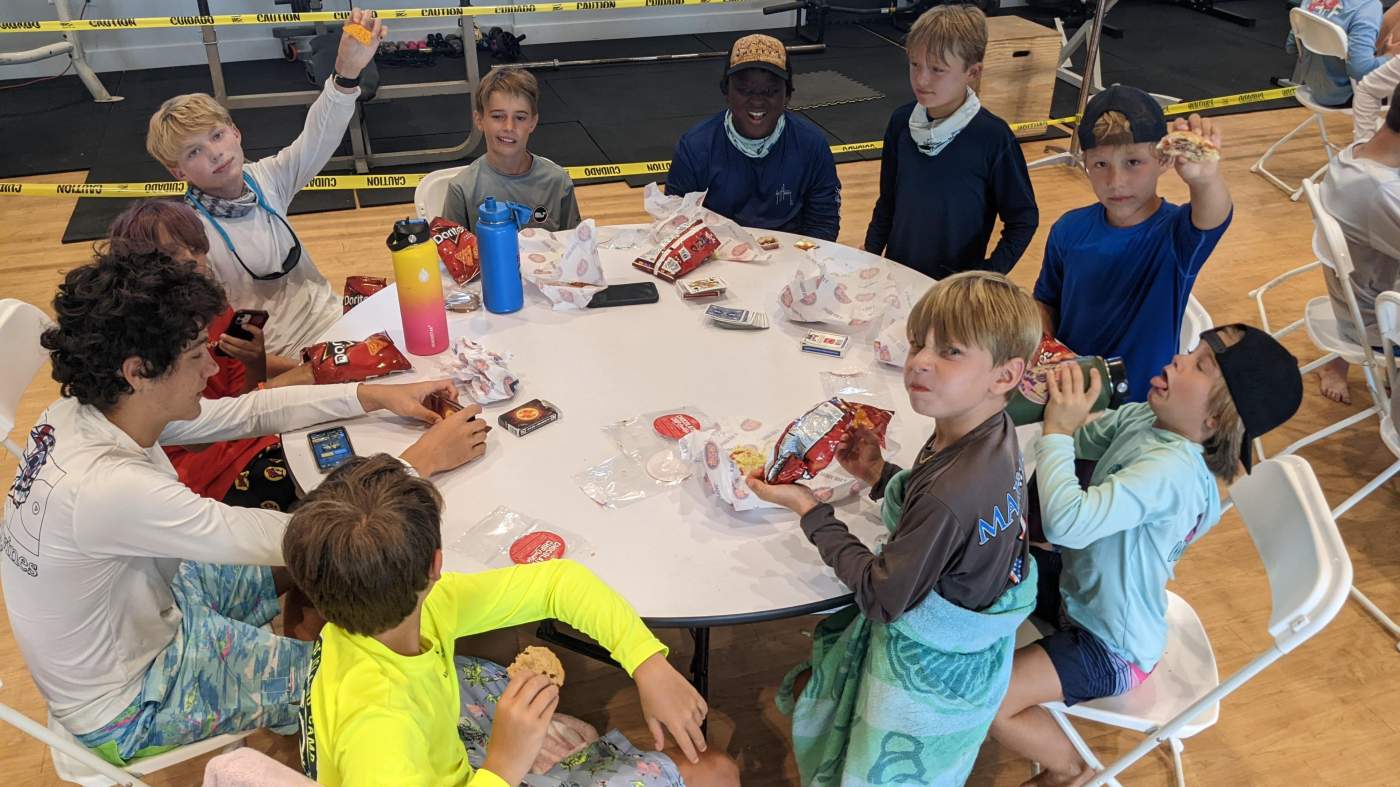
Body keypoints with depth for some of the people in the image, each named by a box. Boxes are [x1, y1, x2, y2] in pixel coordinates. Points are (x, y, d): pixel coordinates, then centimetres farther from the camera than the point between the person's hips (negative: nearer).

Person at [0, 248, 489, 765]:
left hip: (141, 607, 8)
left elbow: (247, 411, -2)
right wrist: (421, 460, -25)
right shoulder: (108, 486, -39)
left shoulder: (86, 411, -13)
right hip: (128, 708, -8)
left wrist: (378, 395, -8)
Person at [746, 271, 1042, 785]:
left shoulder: (949, 492, -38)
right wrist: (880, 474, -3)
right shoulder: (995, 434, -11)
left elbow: (882, 597, -26)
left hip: (927, 671, -8)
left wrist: (809, 510, -21)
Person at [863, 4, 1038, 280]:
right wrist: (870, 256, 2)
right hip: (896, 273, 4)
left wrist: (988, 280, -17)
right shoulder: (901, 121, -6)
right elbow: (887, 200, 6)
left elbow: (1023, 219, -10)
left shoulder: (993, 136, -17)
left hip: (959, 287, -3)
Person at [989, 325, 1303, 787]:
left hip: (1112, 649, -8)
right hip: (1080, 583, 8)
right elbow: (1076, 440, 4)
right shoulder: (1142, 416, -12)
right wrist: (1059, 405, -19)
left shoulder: (1172, 471, -37)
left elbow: (1066, 522, -47)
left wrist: (1057, 428, -36)